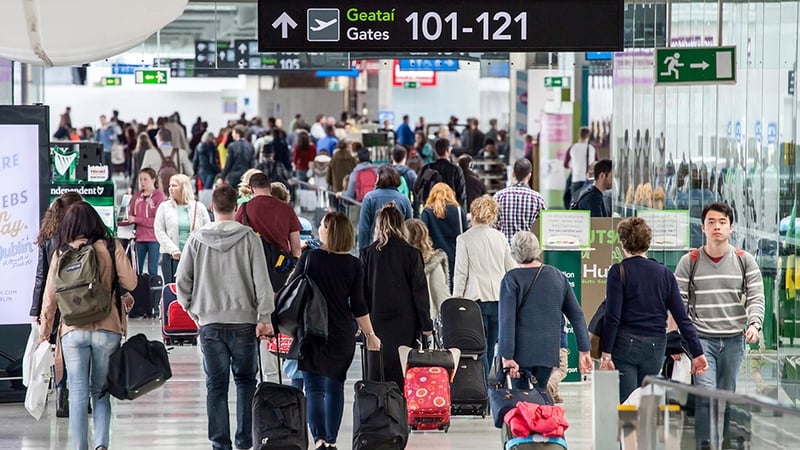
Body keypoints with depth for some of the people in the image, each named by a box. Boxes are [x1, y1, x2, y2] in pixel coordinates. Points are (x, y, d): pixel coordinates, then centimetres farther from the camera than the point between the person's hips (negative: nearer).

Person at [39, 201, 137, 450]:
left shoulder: (61, 254, 3)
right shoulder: (111, 248, -1)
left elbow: (50, 296, 5)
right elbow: (130, 282, -5)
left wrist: (44, 331, 15)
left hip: (73, 331, 0)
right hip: (107, 329, 0)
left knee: (78, 394, 5)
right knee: (100, 392, 10)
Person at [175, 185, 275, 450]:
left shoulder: (197, 239, 0)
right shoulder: (248, 238, -5)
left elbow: (182, 280, 4)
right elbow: (261, 280, -7)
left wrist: (192, 309, 17)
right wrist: (265, 317, -3)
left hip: (209, 321, 1)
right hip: (243, 319, -1)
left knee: (216, 385, 5)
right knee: (245, 380, 13)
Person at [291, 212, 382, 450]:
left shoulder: (309, 258, -7)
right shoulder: (353, 265, -2)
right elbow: (358, 306, -1)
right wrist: (370, 335, 7)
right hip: (342, 335, 2)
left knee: (314, 388, -4)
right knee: (335, 386, 13)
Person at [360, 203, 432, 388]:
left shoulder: (368, 253, -1)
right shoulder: (411, 254, -5)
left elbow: (361, 290, 3)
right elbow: (420, 291, -2)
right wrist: (426, 324, 4)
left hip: (377, 322, 1)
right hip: (405, 324, -1)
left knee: (376, 374, 4)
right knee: (402, 372, 1)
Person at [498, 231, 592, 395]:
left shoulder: (512, 279, -7)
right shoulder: (557, 276, 6)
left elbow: (507, 320, -14)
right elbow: (577, 315, 7)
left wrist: (507, 357, -15)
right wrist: (584, 351, 10)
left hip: (521, 351, -4)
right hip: (548, 351, 4)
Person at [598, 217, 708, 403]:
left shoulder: (619, 271, -3)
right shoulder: (665, 274, 9)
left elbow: (612, 317, -11)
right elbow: (682, 317, 5)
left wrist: (606, 354, -10)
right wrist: (697, 352, 6)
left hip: (625, 345, -4)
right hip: (655, 348, 4)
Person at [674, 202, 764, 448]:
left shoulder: (745, 261, 5)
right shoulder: (689, 262, 1)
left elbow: (756, 297, 2)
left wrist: (754, 324, -16)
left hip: (733, 340, 2)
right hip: (701, 338, -2)